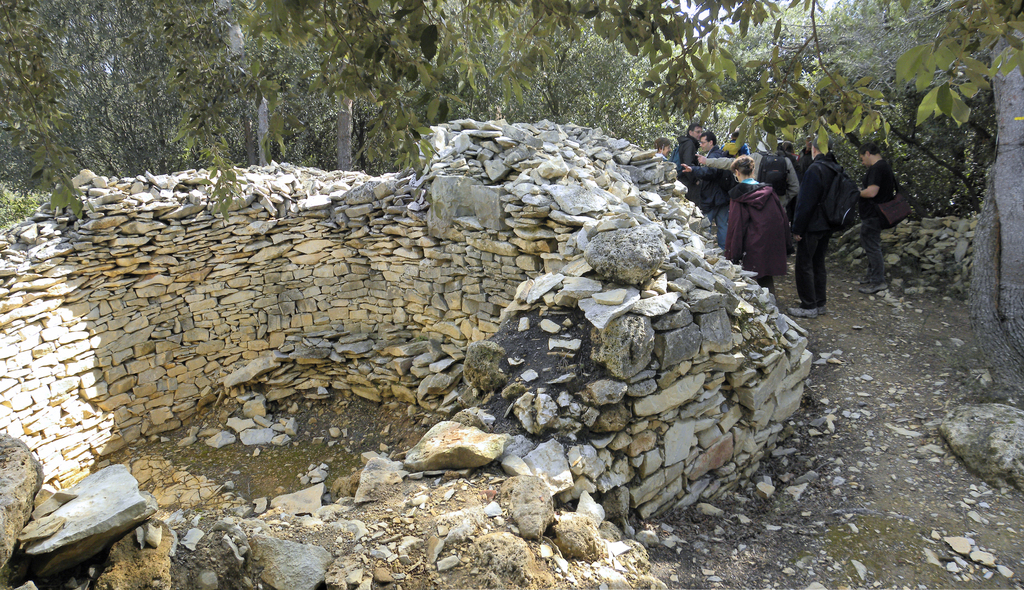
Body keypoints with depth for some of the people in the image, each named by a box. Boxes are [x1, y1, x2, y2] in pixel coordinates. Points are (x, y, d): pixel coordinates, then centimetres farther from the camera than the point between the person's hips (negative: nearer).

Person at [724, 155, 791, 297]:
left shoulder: (737, 194, -8)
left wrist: (733, 253, -6)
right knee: (767, 280, 14)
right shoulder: (768, 190, 3)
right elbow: (782, 217, 6)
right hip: (774, 244, 4)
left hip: (753, 247, -4)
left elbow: (736, 225, -9)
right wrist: (785, 242, 14)